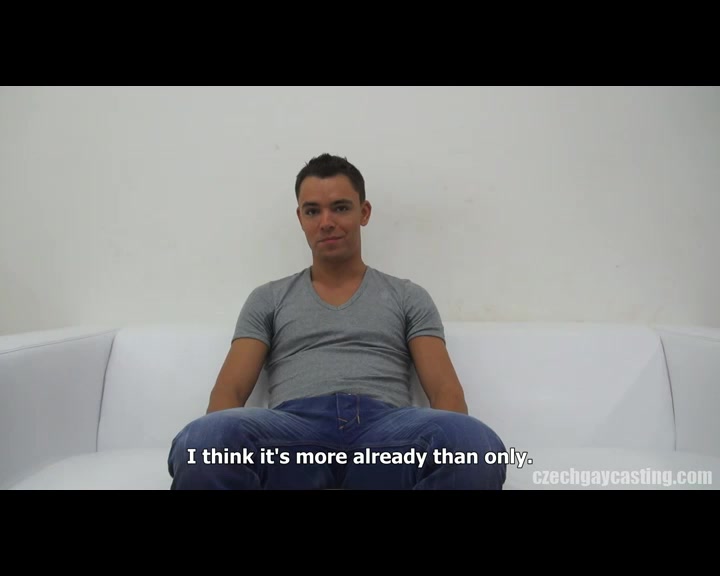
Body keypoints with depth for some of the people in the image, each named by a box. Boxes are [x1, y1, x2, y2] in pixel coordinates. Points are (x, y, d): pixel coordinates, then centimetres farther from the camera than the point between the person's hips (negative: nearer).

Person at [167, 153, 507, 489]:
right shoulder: (268, 299, 24)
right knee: (204, 441, -37)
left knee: (475, 444, -36)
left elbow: (444, 389, 12)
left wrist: (457, 444, -13)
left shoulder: (408, 297, 23)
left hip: (384, 429, 1)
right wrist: (214, 442, -11)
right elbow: (230, 390, 13)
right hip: (294, 428, 0)